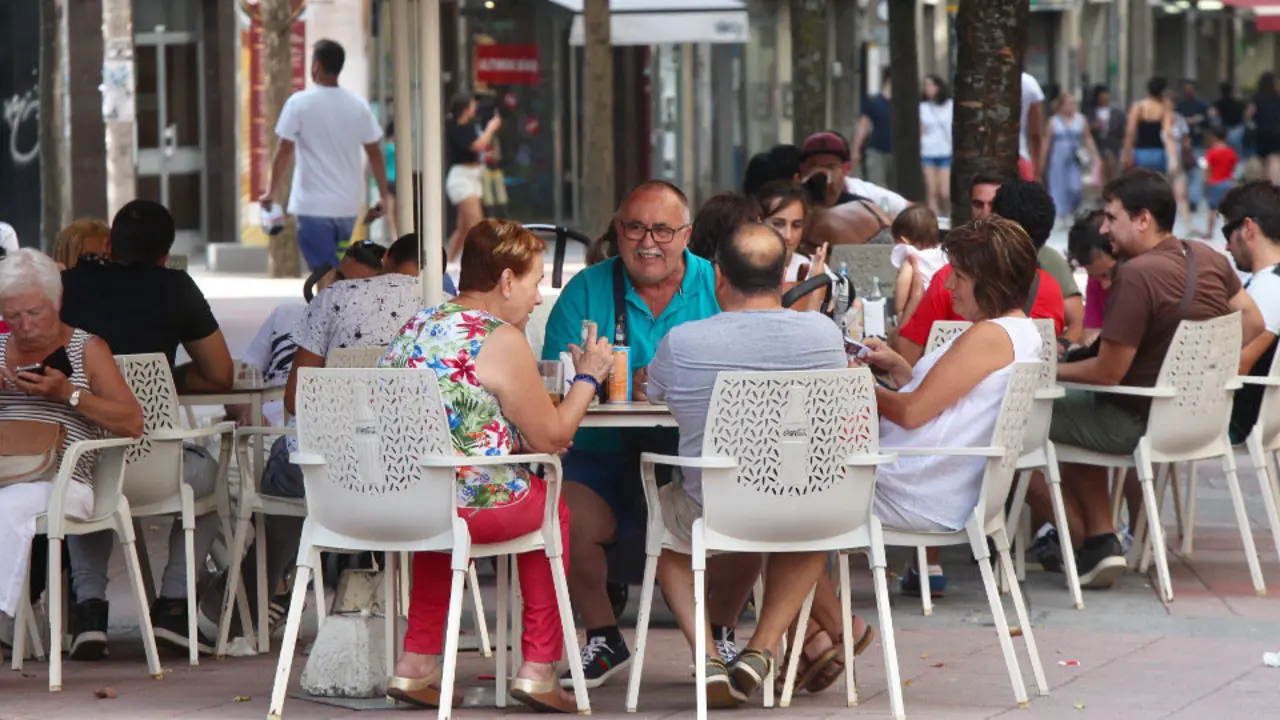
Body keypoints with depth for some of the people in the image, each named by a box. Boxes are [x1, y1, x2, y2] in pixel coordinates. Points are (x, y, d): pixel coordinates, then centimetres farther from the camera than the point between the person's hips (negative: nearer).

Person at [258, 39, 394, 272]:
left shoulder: (299, 103, -9)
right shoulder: (358, 105, 4)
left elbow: (285, 151, -9)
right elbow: (375, 153, 7)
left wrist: (271, 191, 1)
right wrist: (385, 195, 16)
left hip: (314, 204, -4)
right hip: (348, 203, 4)